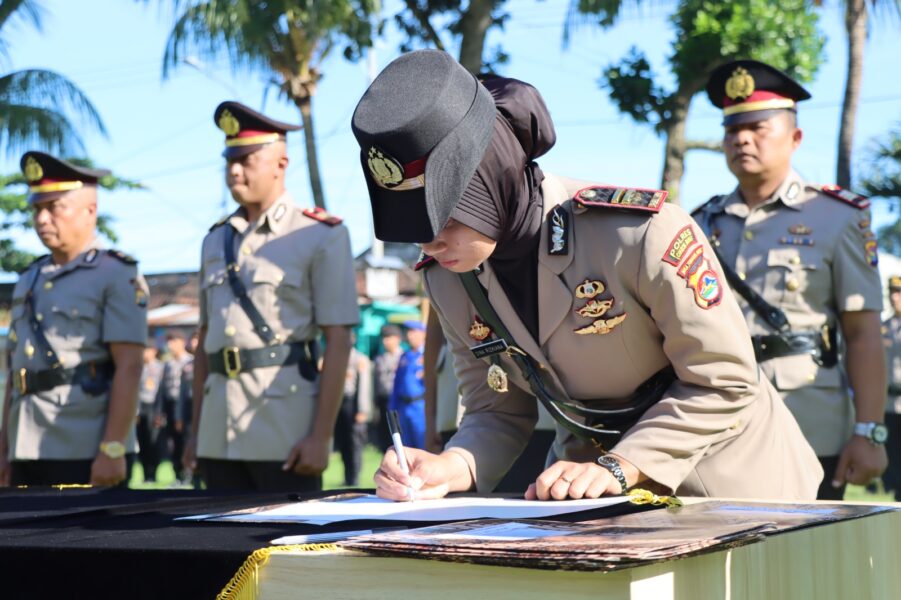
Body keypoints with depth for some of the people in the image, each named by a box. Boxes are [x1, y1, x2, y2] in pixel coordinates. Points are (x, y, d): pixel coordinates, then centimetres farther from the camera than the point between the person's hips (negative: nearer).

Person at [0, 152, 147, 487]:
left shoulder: (117, 276, -3)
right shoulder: (29, 280, 19)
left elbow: (129, 367, -12)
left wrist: (113, 449, -18)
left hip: (85, 453, -7)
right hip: (28, 452, 7)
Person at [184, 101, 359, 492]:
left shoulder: (322, 236, -3)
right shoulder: (216, 240, 15)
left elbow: (338, 342, -8)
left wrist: (321, 435, -15)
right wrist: (196, 430, 15)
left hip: (286, 430, -6)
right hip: (219, 436, 6)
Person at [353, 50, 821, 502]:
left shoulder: (639, 232, -25)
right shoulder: (447, 280, -7)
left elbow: (724, 384, -17)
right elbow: (497, 411, 0)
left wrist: (619, 467, -24)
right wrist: (453, 467, -19)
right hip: (587, 499, 4)